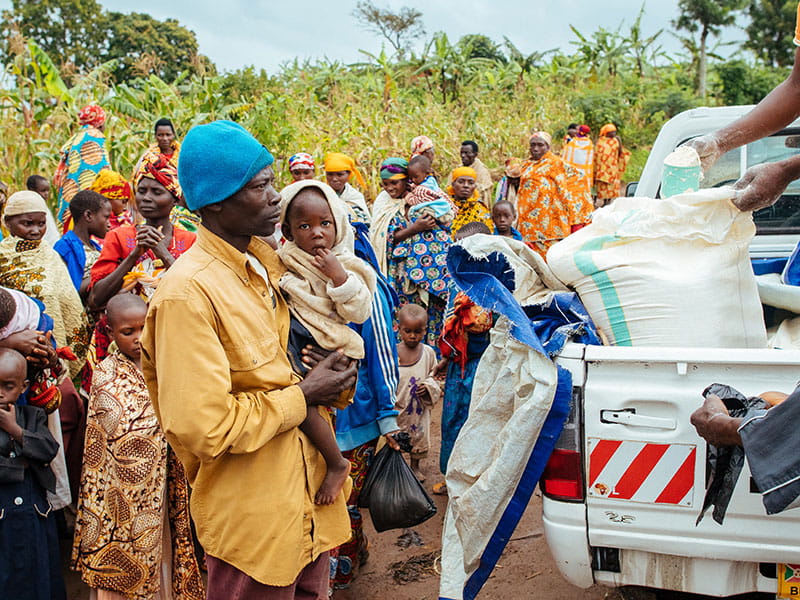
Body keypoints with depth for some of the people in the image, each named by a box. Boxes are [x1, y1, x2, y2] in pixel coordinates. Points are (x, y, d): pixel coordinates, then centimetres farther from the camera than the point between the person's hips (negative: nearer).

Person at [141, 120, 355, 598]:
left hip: (308, 491, 8)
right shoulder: (187, 293, -22)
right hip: (253, 517, -7)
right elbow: (204, 428, -26)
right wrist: (302, 395, -16)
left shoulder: (268, 260, 4)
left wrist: (328, 376, 1)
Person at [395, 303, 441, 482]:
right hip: (397, 405, -3)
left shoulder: (428, 352, -3)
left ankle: (415, 466, 39)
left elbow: (432, 375, 9)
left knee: (420, 436, 17)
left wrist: (429, 386, -12)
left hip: (420, 406, 3)